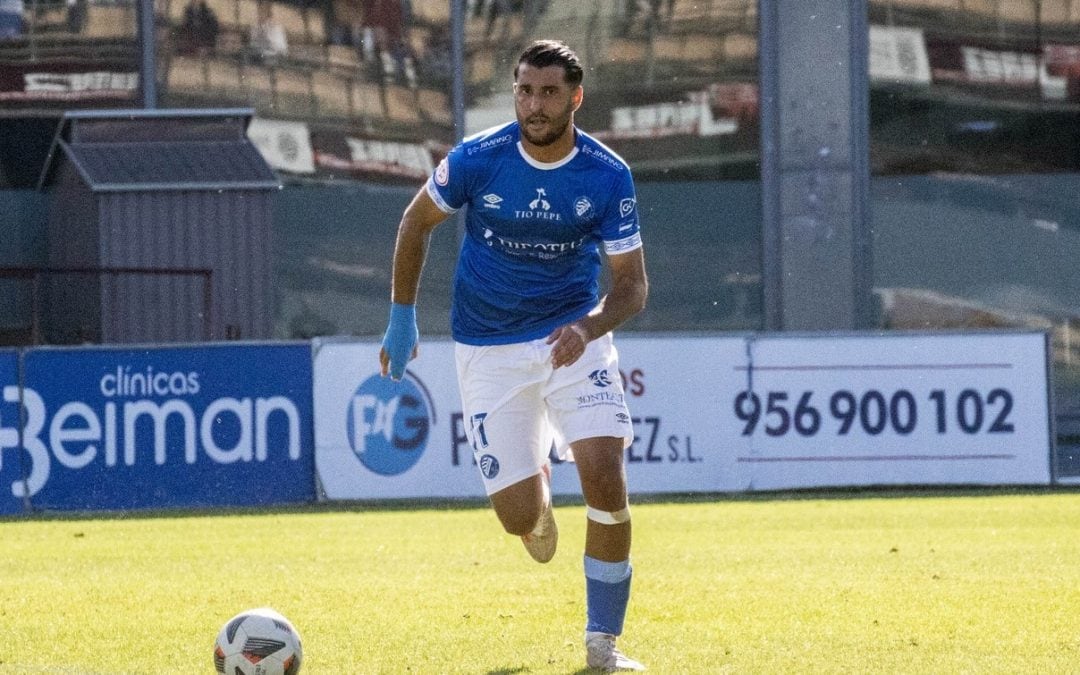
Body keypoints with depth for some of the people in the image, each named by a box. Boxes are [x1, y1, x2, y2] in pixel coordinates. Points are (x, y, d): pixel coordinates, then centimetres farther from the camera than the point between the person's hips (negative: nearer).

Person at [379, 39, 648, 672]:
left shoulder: (608, 177, -13)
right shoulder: (476, 159, -14)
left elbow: (632, 282, -7)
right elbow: (417, 222, 4)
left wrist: (588, 327, -26)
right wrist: (402, 316, 4)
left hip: (573, 334, 0)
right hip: (489, 350, 0)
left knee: (606, 477, -19)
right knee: (519, 518, -5)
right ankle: (538, 491, 37)